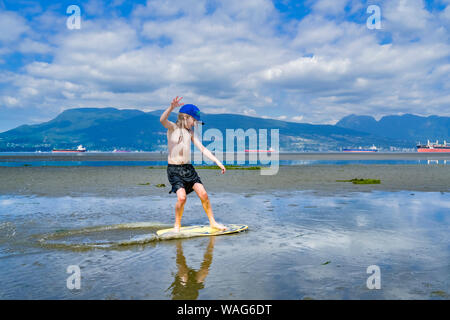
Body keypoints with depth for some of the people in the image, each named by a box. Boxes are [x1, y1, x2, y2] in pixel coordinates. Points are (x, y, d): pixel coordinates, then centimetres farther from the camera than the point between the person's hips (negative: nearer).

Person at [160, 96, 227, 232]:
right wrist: (171, 107, -44)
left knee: (203, 194, -4)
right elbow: (162, 120, -25)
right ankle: (177, 225, 3)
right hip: (174, 169, -5)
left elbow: (202, 148, 11)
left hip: (188, 168, 5)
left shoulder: (190, 132, 12)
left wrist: (217, 161, 4)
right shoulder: (172, 127, -3)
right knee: (182, 197, -19)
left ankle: (213, 222, 10)